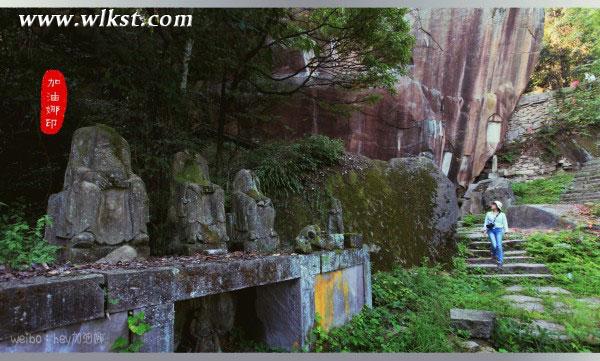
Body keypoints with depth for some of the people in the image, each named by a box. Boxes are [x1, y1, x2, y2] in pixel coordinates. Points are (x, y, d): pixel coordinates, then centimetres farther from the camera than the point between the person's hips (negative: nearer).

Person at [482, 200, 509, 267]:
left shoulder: (502, 214, 8)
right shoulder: (488, 214, 13)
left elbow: (505, 223, 9)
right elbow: (486, 222, 13)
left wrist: (506, 232, 2)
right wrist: (484, 229, 2)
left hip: (499, 230, -1)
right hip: (491, 230, 1)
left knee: (499, 245, -12)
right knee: (494, 245, -15)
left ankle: (500, 261, -3)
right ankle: (494, 253, 21)